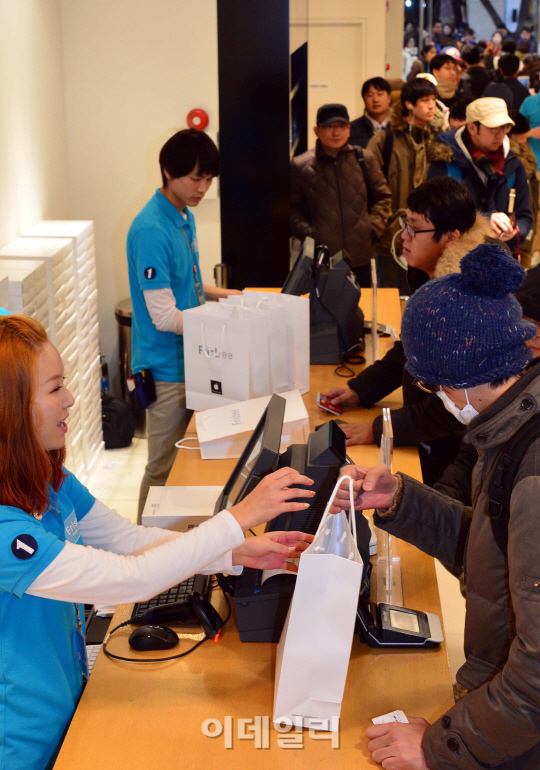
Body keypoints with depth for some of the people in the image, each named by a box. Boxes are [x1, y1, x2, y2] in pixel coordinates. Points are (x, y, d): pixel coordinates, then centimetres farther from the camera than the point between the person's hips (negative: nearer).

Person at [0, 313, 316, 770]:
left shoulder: (48, 480, -1)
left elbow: (130, 539, 5)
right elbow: (129, 579, -30)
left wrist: (239, 553, -6)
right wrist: (241, 517, -25)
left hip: (70, 703, 8)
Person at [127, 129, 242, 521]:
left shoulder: (185, 217, 7)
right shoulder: (151, 230, -22)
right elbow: (165, 317, -24)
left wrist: (224, 294, 8)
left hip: (190, 359, 9)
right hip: (167, 367, -9)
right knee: (165, 468, 2)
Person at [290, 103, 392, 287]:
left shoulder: (364, 159, 7)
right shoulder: (300, 165, 0)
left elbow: (382, 196, 15)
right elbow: (292, 207, 5)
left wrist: (373, 226, 2)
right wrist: (307, 233, -8)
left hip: (359, 259, 2)